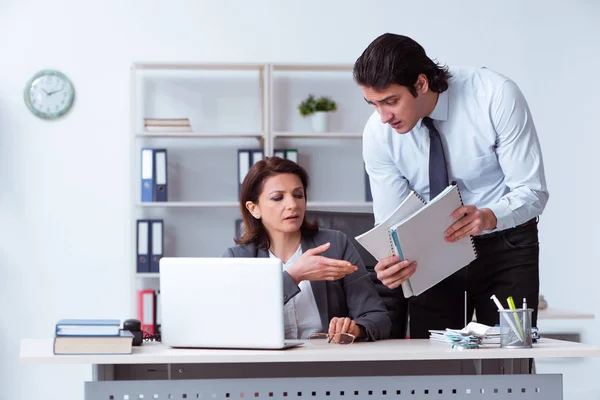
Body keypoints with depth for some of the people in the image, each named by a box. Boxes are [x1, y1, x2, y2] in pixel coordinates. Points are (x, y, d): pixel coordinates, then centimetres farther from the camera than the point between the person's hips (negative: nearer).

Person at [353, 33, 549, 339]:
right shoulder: (378, 134, -15)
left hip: (504, 243, -2)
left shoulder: (495, 96, -23)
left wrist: (488, 217, -42)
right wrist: (390, 265, -33)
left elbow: (533, 191, -21)